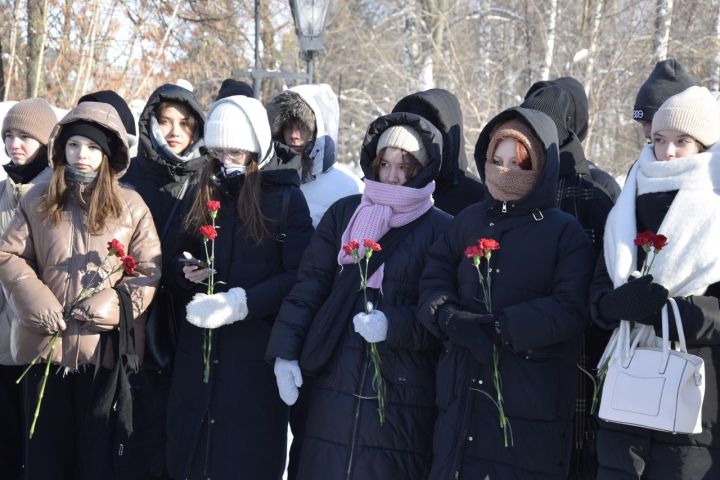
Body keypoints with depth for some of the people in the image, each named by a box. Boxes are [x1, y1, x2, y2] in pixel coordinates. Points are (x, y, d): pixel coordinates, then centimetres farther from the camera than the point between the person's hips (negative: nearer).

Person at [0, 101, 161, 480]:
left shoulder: (131, 205, 0)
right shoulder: (38, 200, 6)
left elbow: (150, 271, -2)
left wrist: (113, 305, -16)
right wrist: (36, 300, -10)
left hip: (106, 346, -2)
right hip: (47, 341, 2)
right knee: (46, 449, 11)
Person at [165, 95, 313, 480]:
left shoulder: (286, 197, -4)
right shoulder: (207, 193, 12)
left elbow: (299, 276, -12)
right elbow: (181, 260, 19)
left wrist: (240, 303, -22)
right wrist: (188, 274, -5)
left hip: (257, 349, -5)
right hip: (200, 345, 5)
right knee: (191, 449, 8)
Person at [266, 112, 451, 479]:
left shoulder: (442, 229, -1)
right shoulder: (344, 213, 9)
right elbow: (309, 284, 5)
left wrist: (395, 325, -20)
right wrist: (285, 351, -3)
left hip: (401, 392, -2)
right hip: (333, 381, 3)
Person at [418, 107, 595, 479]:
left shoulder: (565, 231, -1)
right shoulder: (469, 220, 13)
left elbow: (570, 309, -13)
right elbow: (434, 278, 5)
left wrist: (500, 327, -20)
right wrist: (449, 317, -16)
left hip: (531, 397, -4)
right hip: (464, 392, 4)